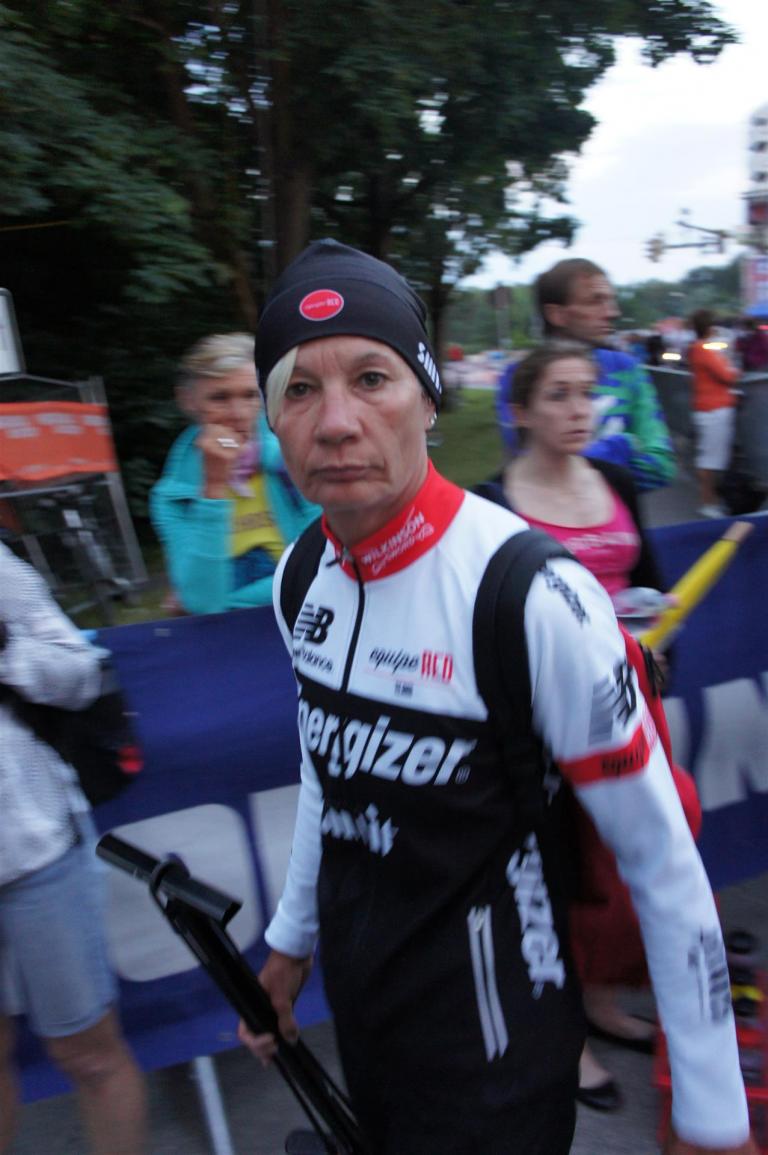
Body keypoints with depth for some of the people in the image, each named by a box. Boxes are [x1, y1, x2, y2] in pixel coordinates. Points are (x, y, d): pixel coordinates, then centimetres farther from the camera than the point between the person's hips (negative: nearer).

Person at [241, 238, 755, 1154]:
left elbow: (663, 860, -17)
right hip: (356, 1012, 6)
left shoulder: (535, 595, -26)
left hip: (491, 1052, -6)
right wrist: (291, 938, 19)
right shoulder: (300, 579, -5)